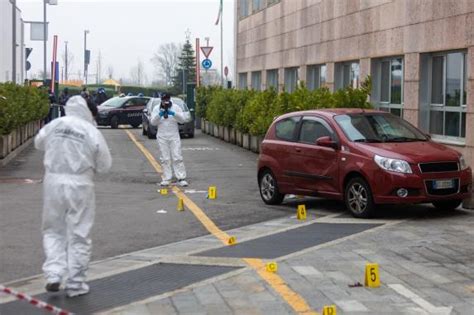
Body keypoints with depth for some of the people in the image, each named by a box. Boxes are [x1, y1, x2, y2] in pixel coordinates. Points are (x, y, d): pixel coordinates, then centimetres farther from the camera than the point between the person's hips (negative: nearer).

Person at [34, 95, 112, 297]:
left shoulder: (53, 125, -1)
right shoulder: (92, 131, -6)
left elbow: (39, 143, 18)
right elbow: (105, 165, -1)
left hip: (53, 181, 2)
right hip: (80, 185, -2)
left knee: (53, 230, 18)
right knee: (78, 235, 9)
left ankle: (53, 274, 4)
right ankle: (75, 284, 14)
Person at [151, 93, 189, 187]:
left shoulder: (176, 108, 1)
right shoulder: (157, 109, 4)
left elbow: (183, 119, -8)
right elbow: (153, 122, -5)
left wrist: (173, 113, -22)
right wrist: (159, 115, -22)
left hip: (174, 136, -1)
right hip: (162, 137, 1)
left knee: (177, 157, -6)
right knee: (165, 159, 1)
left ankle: (181, 178, -6)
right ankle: (166, 179, 5)